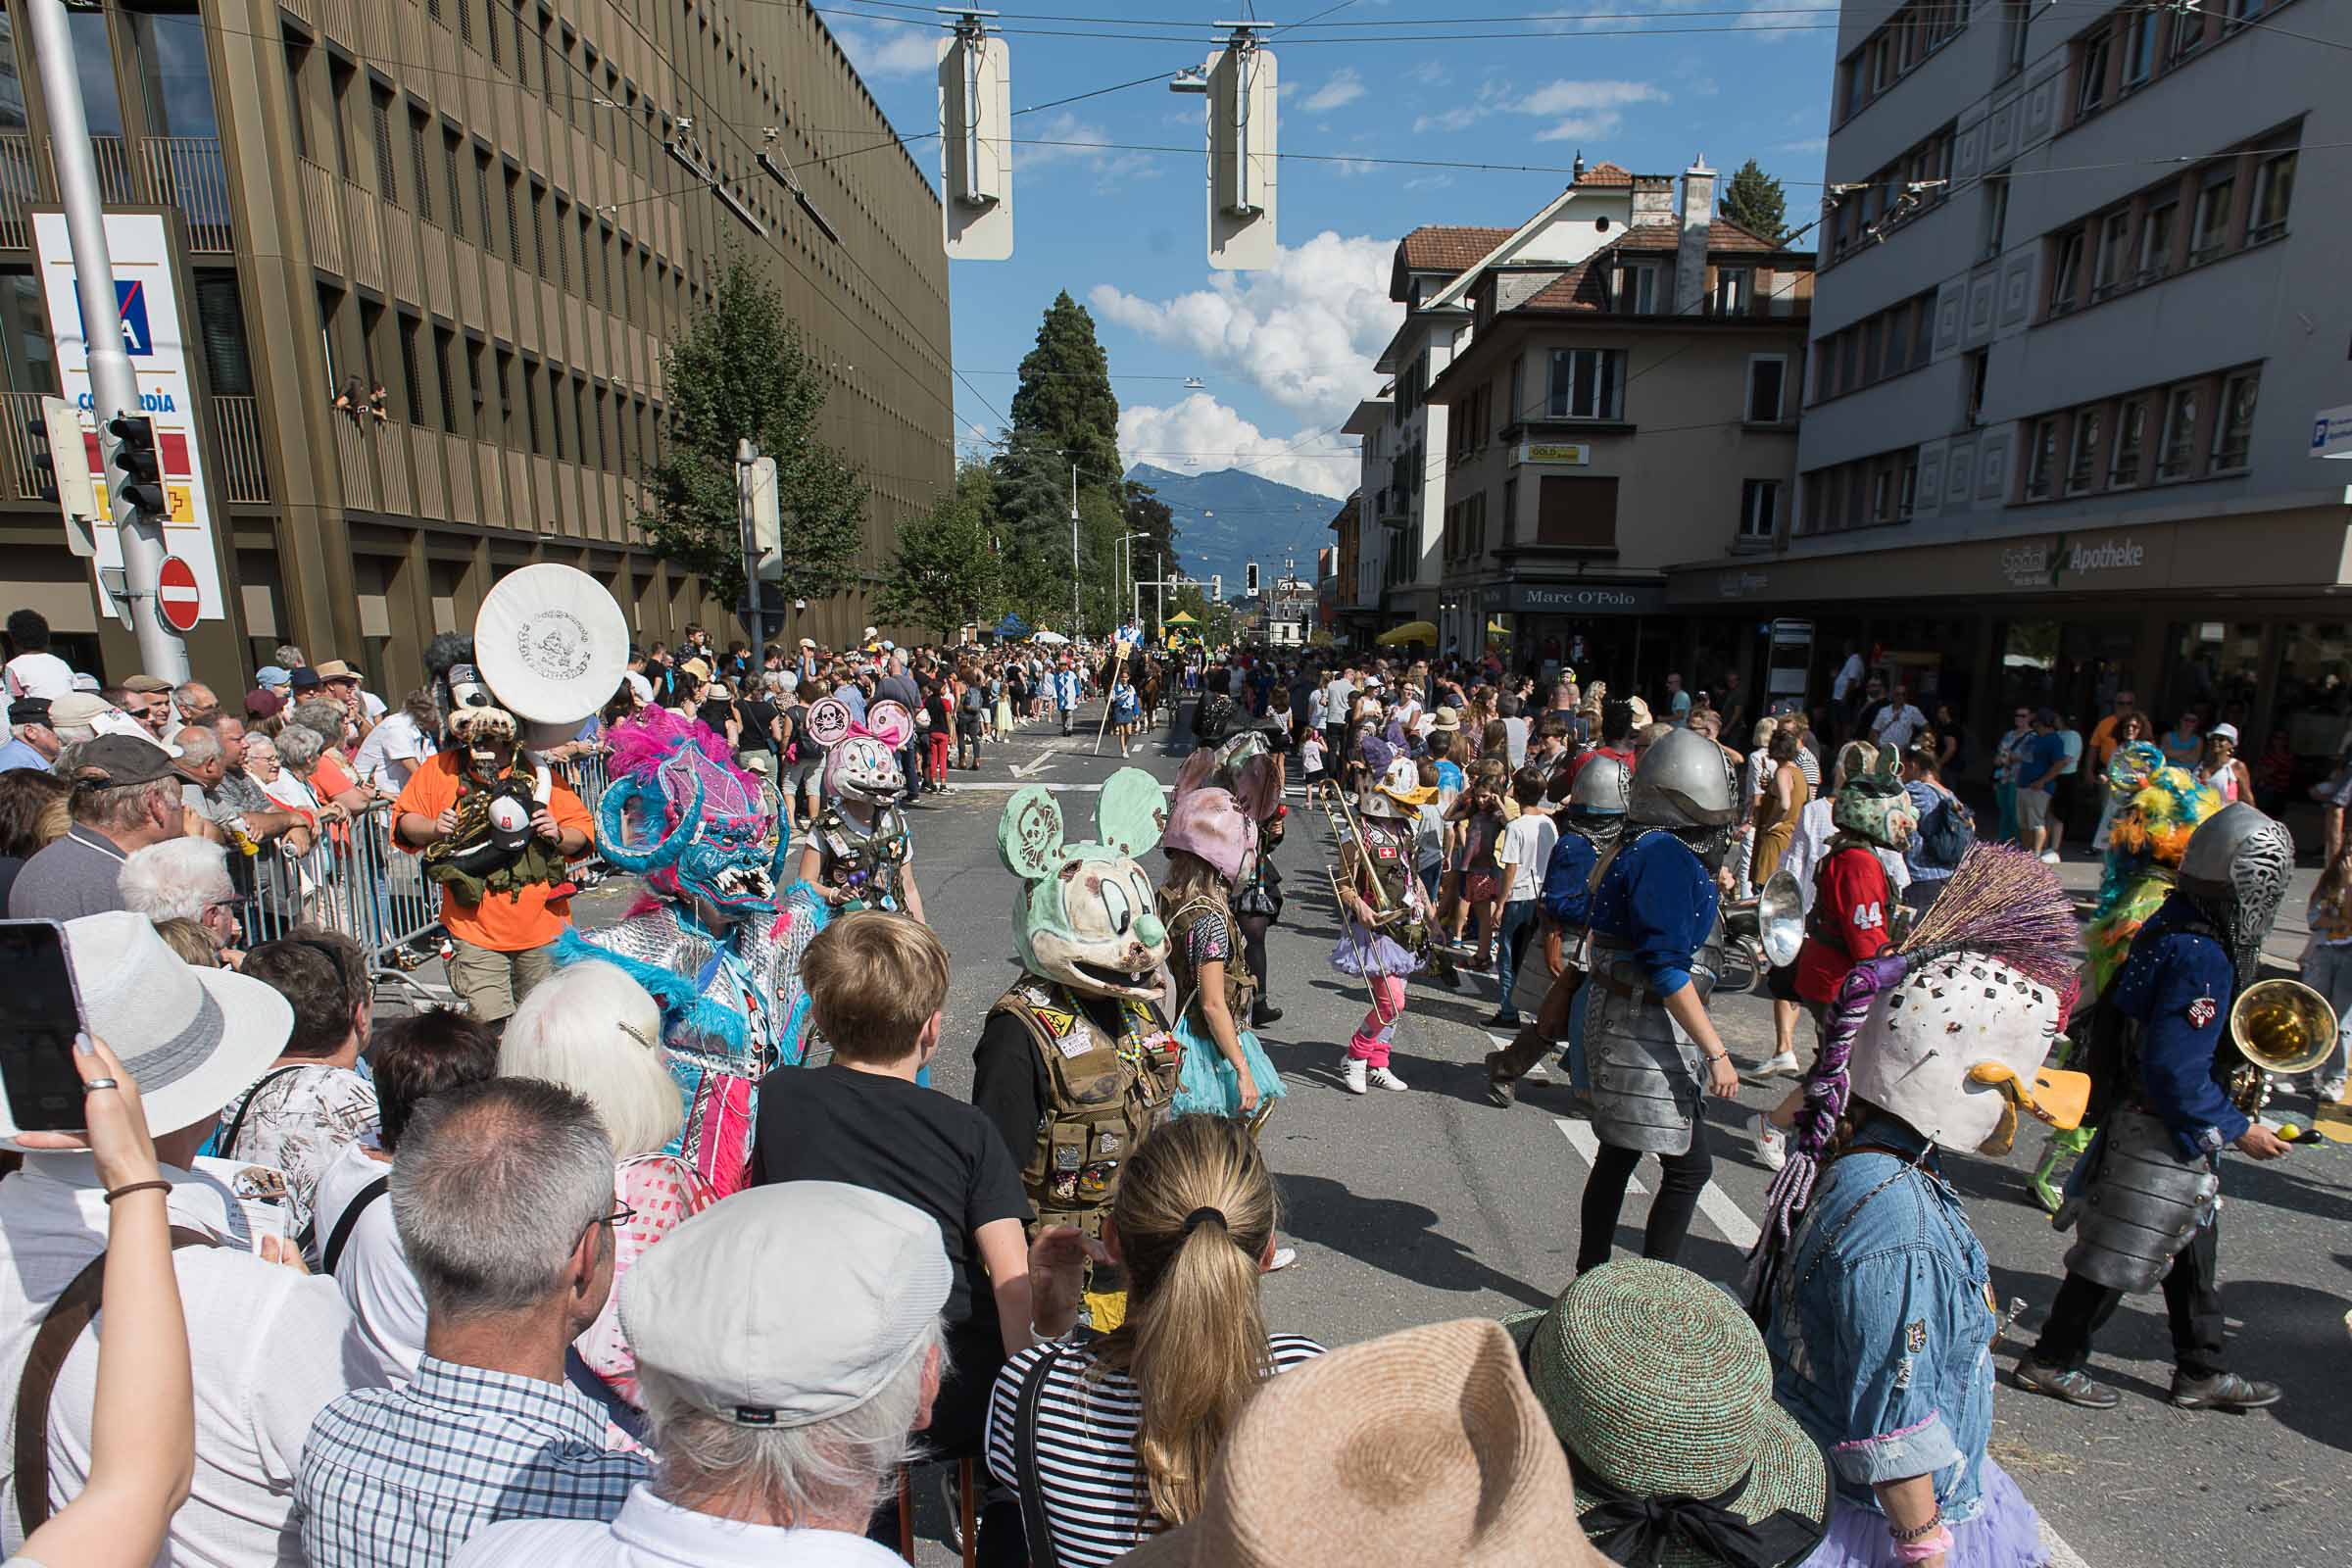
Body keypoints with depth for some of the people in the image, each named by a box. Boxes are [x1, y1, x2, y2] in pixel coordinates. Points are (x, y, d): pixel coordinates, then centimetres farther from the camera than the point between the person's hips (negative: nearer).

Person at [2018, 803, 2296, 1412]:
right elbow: (2174, 1072, -28)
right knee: (2119, 1253, 4)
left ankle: (2201, 1372, 38)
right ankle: (2052, 1361, 19)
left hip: (2165, 1123, 10)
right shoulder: (2201, 958, -27)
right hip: (2158, 1130, -10)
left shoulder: (2177, 924, 2)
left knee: (2192, 1243, 22)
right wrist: (2238, 1129, -17)